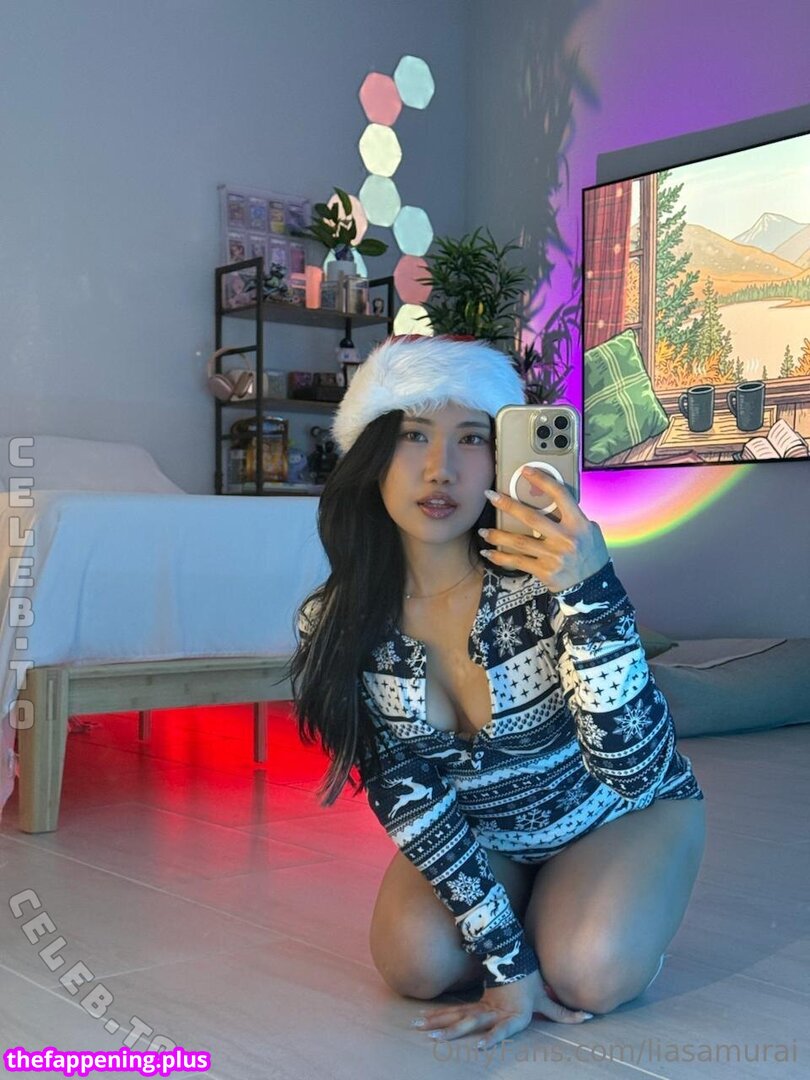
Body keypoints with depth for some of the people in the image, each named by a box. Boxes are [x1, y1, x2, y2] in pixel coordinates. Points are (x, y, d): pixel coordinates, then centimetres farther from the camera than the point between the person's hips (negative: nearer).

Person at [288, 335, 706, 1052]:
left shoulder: (541, 579, -30)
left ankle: (626, 917, 9)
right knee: (415, 963, -21)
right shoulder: (336, 623, -20)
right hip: (476, 833, 3)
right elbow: (404, 794, -17)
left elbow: (639, 771, -36)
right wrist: (506, 959, -23)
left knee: (588, 973, -26)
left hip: (622, 811, -2)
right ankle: (535, 917, 11)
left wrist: (592, 592, -49)